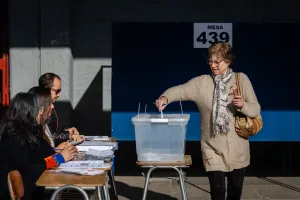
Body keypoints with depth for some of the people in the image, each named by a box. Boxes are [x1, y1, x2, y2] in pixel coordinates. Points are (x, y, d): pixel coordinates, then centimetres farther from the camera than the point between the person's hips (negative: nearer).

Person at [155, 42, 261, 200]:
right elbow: (181, 90, -17)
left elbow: (256, 110, -4)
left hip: (237, 149, 2)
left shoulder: (242, 79, -3)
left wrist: (242, 105, -24)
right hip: (213, 148, -1)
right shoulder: (202, 82, -4)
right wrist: (165, 97, -37)